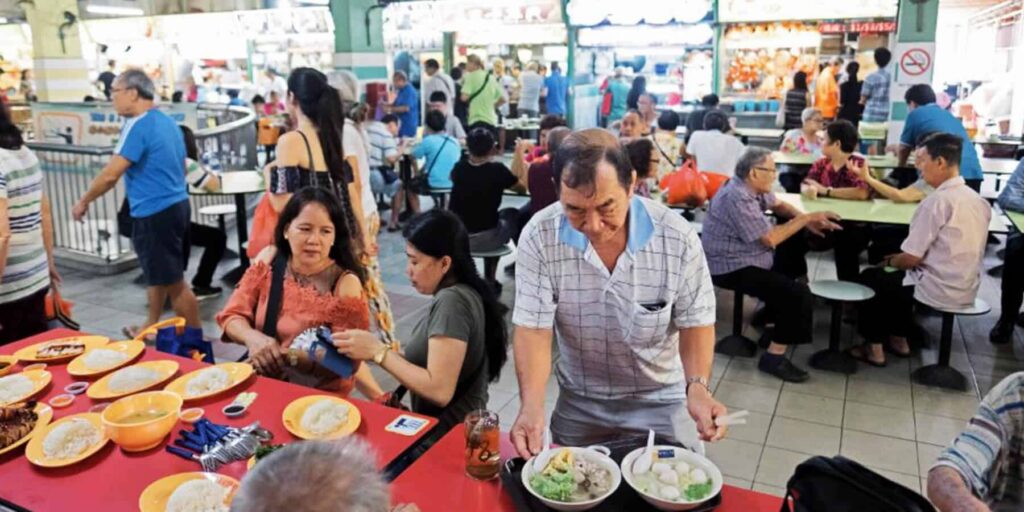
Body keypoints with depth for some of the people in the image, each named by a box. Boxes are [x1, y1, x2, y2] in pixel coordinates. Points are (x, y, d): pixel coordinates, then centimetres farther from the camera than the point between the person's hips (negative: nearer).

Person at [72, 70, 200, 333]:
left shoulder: (139, 125, -16)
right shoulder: (167, 122, 12)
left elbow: (111, 174, -17)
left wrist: (83, 202, -4)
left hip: (155, 214, -10)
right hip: (175, 205, 10)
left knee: (173, 282, -2)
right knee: (158, 275, 22)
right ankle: (151, 328, 36)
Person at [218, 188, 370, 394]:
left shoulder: (346, 284, -14)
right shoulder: (270, 258, -1)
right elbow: (231, 315, 1)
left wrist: (288, 356, -31)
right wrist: (252, 338, -21)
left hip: (320, 396, -3)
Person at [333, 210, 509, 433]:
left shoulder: (452, 300, -20)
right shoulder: (463, 292, 8)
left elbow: (440, 390, -25)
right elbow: (439, 365, 8)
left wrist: (378, 352, -18)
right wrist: (390, 354, -2)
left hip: (450, 433, -8)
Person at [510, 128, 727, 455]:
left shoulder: (677, 238, -20)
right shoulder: (539, 238, -21)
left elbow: (694, 322, -9)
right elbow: (533, 329, -19)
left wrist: (697, 386, -28)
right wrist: (531, 405, -35)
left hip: (661, 402, -1)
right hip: (578, 404, 1)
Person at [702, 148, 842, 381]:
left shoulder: (751, 187, 5)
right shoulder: (737, 198, -27)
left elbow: (778, 204, 19)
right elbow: (770, 239, -24)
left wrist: (807, 221, 1)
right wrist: (806, 218, -15)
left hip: (745, 258, 11)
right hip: (731, 268, -11)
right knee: (800, 294, -20)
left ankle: (776, 307, 35)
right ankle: (774, 357, -13)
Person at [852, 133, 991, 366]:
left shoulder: (937, 201, -21)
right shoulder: (976, 199, 5)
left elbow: (911, 258, -19)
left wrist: (889, 262, 3)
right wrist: (898, 259, 15)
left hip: (938, 291, -8)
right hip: (966, 290, 8)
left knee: (870, 278, 13)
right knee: (898, 277, 29)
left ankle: (874, 348, 18)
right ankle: (899, 340, 30)